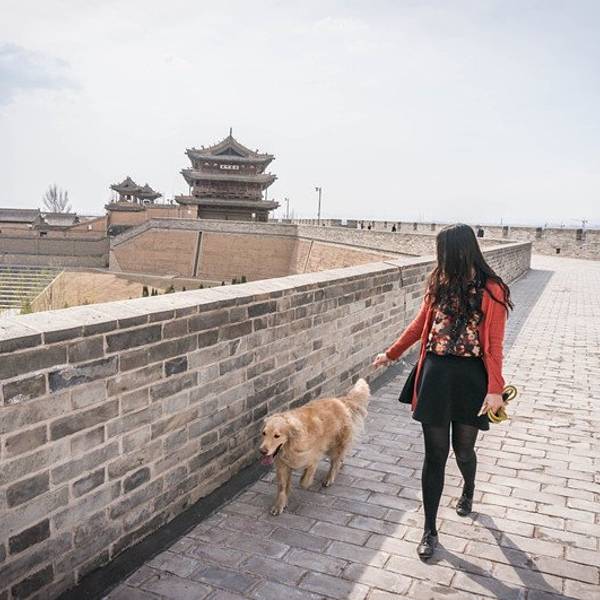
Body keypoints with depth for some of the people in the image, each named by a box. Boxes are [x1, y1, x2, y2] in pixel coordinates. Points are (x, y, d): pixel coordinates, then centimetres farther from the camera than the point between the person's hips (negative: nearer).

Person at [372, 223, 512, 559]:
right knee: (435, 454, 5)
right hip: (436, 374, 3)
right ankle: (430, 531, 18)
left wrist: (495, 389, -17)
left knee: (463, 449, 13)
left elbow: (494, 343, -10)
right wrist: (391, 354, 25)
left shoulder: (490, 290, -7)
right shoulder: (440, 283, 7)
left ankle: (468, 491, 50)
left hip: (470, 377, -3)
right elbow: (420, 325, 17)